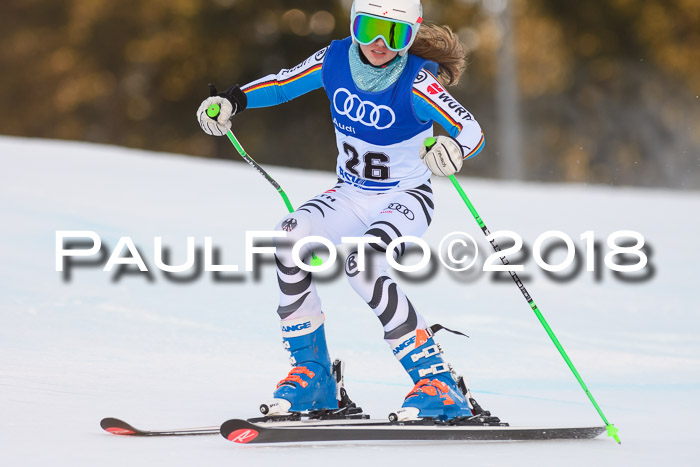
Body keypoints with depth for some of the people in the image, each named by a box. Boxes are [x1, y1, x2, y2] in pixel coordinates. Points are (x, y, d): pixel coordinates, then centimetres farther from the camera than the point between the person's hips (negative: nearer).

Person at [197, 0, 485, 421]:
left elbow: (473, 131, -33)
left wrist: (452, 147, -55)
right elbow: (286, 83, 9)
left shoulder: (416, 82, -23)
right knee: (291, 238, -23)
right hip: (351, 195, 5)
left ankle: (438, 382, -26)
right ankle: (312, 373, -12)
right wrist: (234, 99, -5)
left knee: (363, 264, -33)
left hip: (405, 197, -5)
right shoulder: (337, 59, -9)